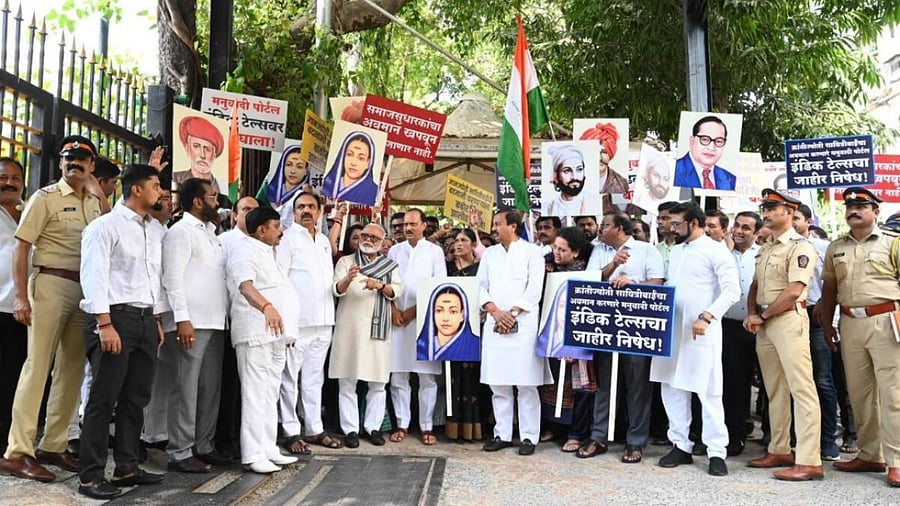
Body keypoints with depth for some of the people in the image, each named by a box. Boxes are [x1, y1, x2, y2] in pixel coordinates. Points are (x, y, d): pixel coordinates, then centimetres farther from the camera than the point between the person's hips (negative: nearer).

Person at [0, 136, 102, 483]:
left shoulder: (96, 203, 13)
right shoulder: (45, 197, -2)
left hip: (86, 290, 6)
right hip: (51, 284, -6)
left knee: (72, 368, 8)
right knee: (38, 365, -6)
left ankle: (53, 446, 18)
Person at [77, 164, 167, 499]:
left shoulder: (155, 231, 16)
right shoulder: (105, 226, -5)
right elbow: (94, 276, -12)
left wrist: (157, 320, 15)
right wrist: (105, 324, -18)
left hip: (146, 320, 7)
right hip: (116, 318, -7)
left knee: (136, 399, 11)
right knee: (103, 399, -3)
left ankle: (126, 468, 21)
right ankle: (91, 476, 5)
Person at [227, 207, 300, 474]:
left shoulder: (266, 252, 21)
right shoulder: (245, 250, -9)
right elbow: (245, 284, -27)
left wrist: (287, 331, 27)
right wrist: (266, 307, -45)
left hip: (275, 333, 10)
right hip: (256, 332, -10)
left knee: (270, 393, 12)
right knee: (256, 392, -9)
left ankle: (268, 449, 18)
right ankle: (253, 454, -6)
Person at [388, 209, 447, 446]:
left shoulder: (434, 251, 5)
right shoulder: (394, 251, 13)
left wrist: (414, 310, -6)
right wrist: (393, 309, -4)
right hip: (397, 319, 2)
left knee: (427, 376, -1)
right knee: (398, 374, 3)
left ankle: (427, 426, 7)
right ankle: (402, 424, 12)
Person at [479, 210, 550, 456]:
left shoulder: (532, 251, 4)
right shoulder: (490, 253, 17)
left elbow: (534, 288, -4)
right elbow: (481, 285, 10)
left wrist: (513, 313, -11)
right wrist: (495, 311, -6)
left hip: (523, 325, -4)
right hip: (494, 325, 4)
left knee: (526, 384, -2)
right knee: (497, 383, 5)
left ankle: (529, 436, 6)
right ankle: (502, 434, 15)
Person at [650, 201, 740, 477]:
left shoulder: (715, 250, -6)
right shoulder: (676, 250, 17)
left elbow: (732, 290, -14)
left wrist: (707, 317, -23)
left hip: (702, 331, -7)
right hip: (672, 328, 7)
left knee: (708, 392, -2)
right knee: (672, 387, 9)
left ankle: (717, 452, 6)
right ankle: (681, 446, 19)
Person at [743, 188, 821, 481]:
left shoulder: (800, 247, -8)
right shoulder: (765, 248, 18)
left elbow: (793, 291, -16)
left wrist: (762, 316, -8)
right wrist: (753, 314, 2)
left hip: (789, 320, -9)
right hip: (764, 323, 9)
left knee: (801, 389, -9)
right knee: (774, 390, 13)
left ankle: (809, 462, -9)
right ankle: (779, 451, 22)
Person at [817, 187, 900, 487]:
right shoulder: (835, 248, 14)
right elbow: (829, 288, 16)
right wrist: (827, 325, 11)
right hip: (850, 323, 4)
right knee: (859, 392, 9)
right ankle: (870, 455, 19)